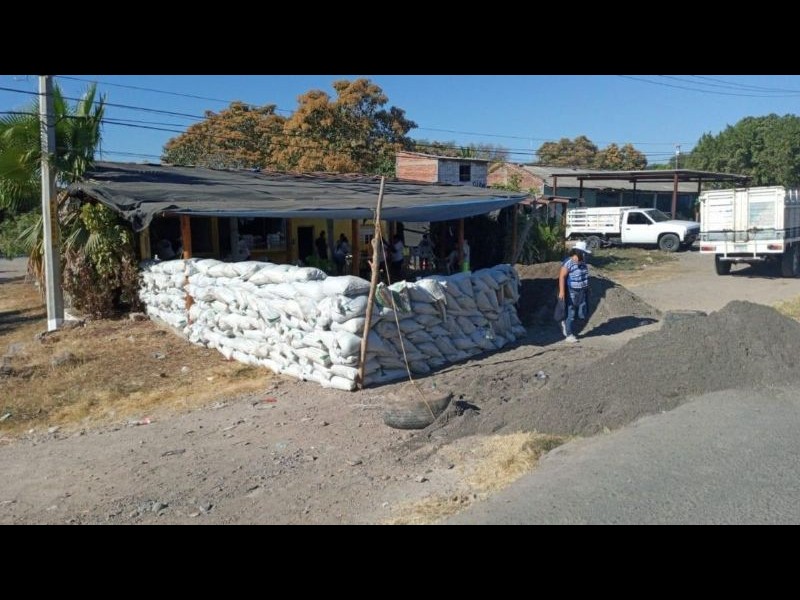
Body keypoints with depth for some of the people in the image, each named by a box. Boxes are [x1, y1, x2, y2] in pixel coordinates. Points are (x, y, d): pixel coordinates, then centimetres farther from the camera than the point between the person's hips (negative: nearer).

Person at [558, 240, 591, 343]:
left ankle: (565, 323, 31)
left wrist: (587, 288, 24)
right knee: (570, 314, 2)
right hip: (571, 293, -8)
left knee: (583, 315, 8)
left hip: (582, 292, 8)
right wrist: (562, 291, -25)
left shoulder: (583, 262, 10)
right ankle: (569, 335, 14)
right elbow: (562, 276, -20)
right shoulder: (568, 263, -16)